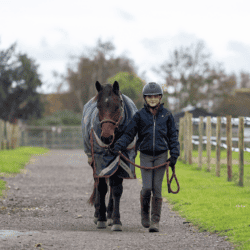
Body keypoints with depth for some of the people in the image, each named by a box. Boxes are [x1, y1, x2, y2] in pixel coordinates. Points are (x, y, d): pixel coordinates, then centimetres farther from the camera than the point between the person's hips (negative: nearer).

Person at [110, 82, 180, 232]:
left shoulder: (167, 115, 4)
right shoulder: (140, 115, 2)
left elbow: (173, 136, 8)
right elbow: (129, 134, 2)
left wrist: (174, 155, -2)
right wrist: (118, 147, -13)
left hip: (161, 155, 0)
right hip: (145, 155, 0)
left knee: (157, 188, -1)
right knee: (147, 187, -9)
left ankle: (156, 221, 5)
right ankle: (144, 213, 17)